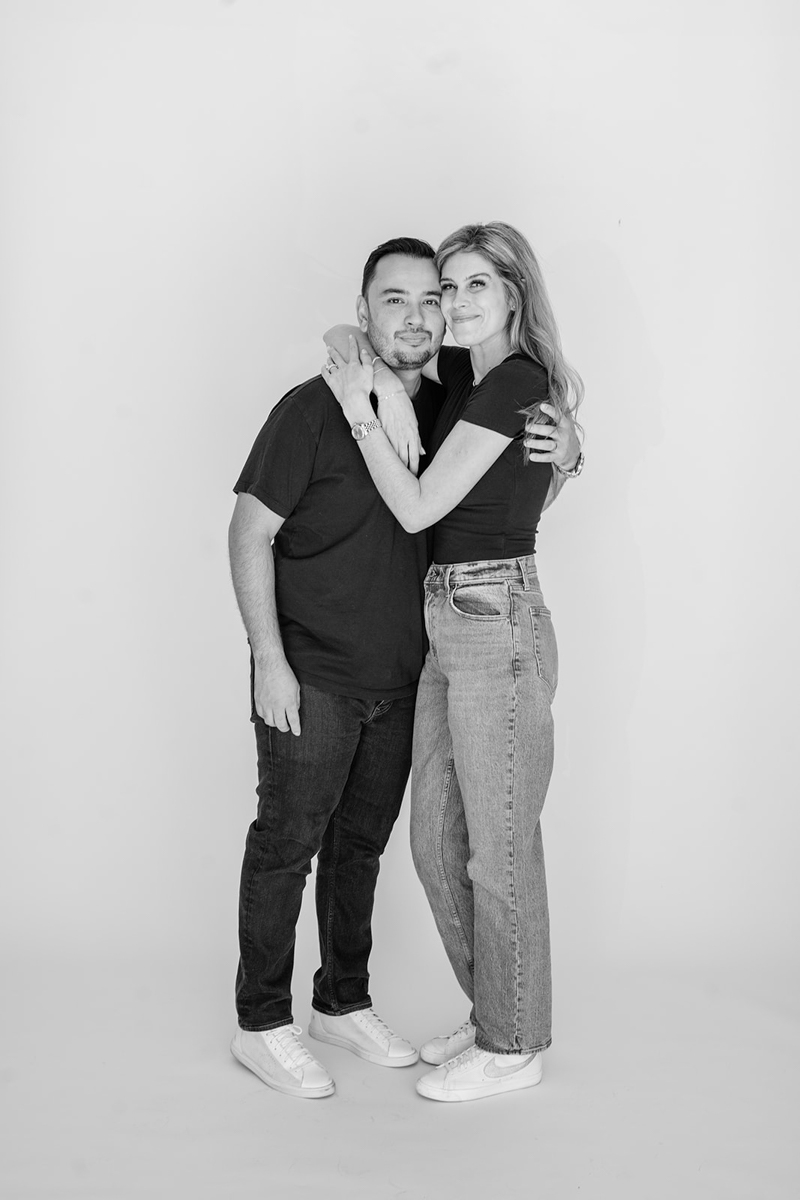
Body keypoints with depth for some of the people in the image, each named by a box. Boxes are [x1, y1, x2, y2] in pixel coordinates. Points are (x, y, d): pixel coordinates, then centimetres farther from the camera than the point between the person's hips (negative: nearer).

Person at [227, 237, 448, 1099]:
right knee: (287, 843, 4)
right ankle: (262, 1026, 19)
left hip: (398, 680, 6)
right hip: (311, 679, -5)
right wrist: (270, 660, -16)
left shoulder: (446, 413, 3)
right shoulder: (312, 409, -13)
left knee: (362, 842, 16)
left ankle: (343, 1003, 32)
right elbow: (250, 535, -12)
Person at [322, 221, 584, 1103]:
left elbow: (418, 508, -13)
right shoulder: (466, 377, 13)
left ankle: (512, 1048, 19)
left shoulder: (513, 383, -12)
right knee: (437, 842, 15)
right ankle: (496, 1019, 31)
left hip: (497, 628, -9)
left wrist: (358, 409, -6)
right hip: (450, 632, 9)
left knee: (499, 848, 2)